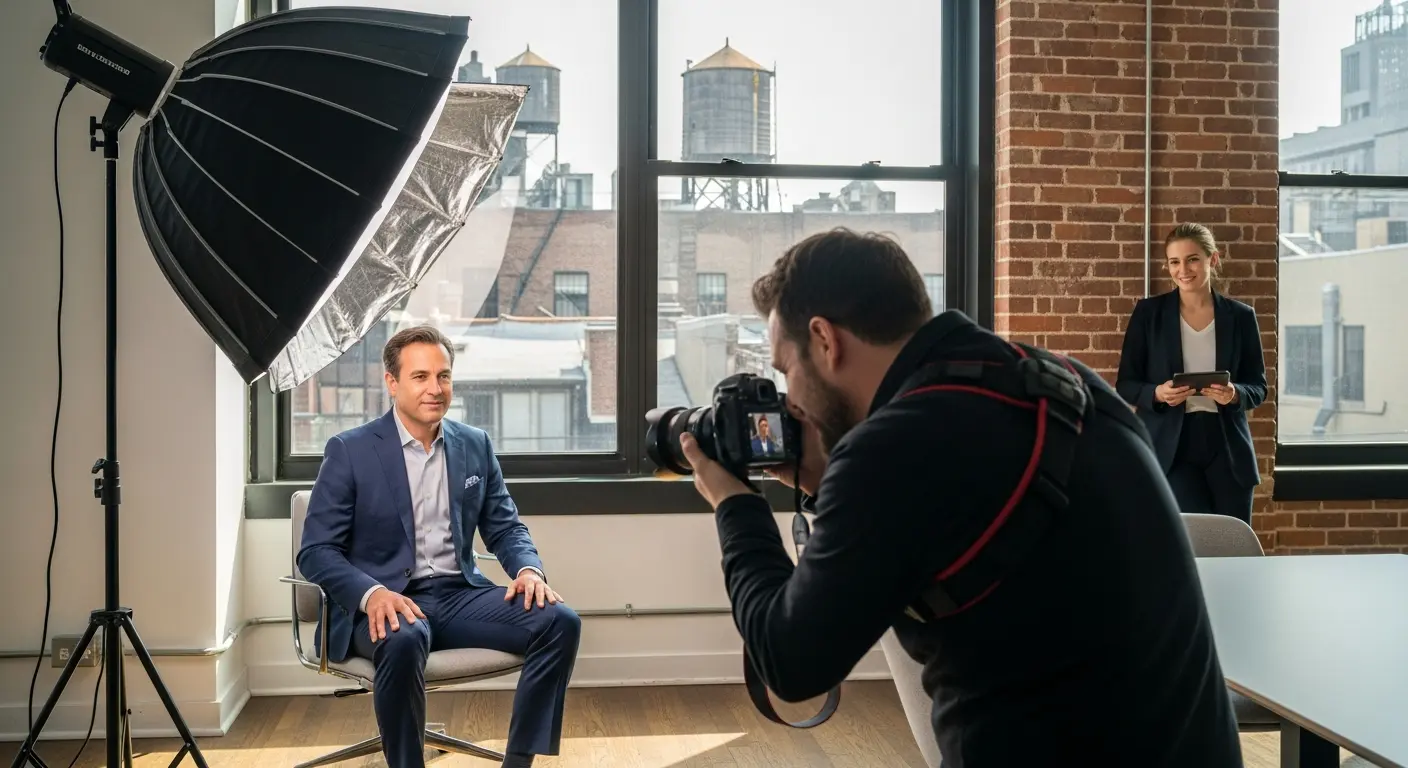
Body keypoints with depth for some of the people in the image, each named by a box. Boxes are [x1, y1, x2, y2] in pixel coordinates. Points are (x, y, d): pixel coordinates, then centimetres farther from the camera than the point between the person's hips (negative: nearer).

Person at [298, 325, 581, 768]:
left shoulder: (475, 445, 10)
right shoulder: (350, 451, -3)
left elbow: (505, 528, 15)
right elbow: (316, 551, -6)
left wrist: (528, 569, -9)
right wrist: (373, 593, -25)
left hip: (459, 594, 5)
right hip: (387, 602, -4)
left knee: (560, 621, -19)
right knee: (403, 641, -39)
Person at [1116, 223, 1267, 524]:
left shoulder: (1240, 316, 3)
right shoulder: (1148, 312, 0)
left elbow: (1258, 387, 7)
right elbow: (1125, 384, 1)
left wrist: (1234, 394, -15)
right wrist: (1157, 393, -19)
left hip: (1227, 449, 2)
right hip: (1170, 450, -2)